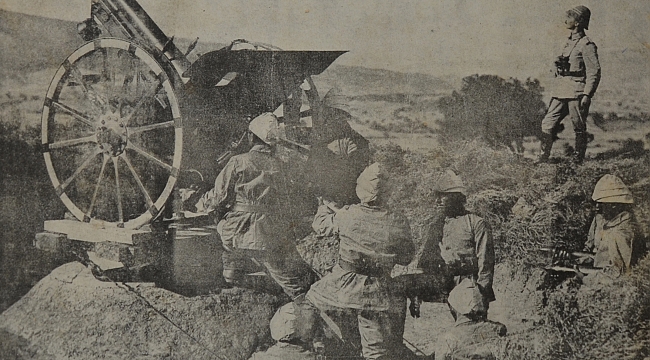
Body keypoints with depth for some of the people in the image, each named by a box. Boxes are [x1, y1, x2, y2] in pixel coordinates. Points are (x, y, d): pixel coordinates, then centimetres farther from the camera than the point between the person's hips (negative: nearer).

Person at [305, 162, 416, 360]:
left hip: (343, 288, -1)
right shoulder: (398, 222, -11)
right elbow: (406, 258, 3)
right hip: (377, 295, 1)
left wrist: (326, 207, 32)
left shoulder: (347, 215, -11)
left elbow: (320, 224, 10)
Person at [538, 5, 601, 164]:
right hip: (560, 93, 8)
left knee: (579, 129, 2)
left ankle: (578, 162, 9)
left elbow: (594, 72, -14)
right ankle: (543, 159, 5)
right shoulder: (569, 42, 17)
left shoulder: (586, 45, -9)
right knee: (547, 124, 2)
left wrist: (587, 95, -20)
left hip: (576, 94, -8)